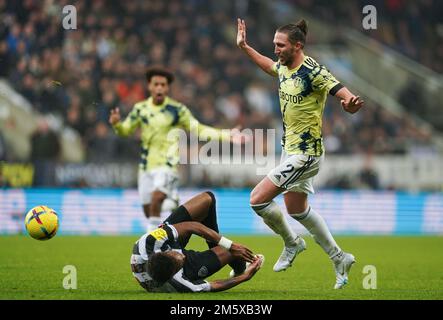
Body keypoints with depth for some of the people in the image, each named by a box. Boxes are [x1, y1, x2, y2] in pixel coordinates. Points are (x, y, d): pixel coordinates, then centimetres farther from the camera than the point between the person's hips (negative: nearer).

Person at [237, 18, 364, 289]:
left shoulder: (313, 72, -21)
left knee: (258, 200, -11)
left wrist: (351, 103, -50)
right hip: (291, 149, 9)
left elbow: (344, 94, -28)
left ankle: (292, 243, 14)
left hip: (305, 155, -9)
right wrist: (244, 46, 27)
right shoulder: (284, 67, 4)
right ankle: (340, 259, 30)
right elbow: (269, 65, 28)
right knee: (297, 210, 19)